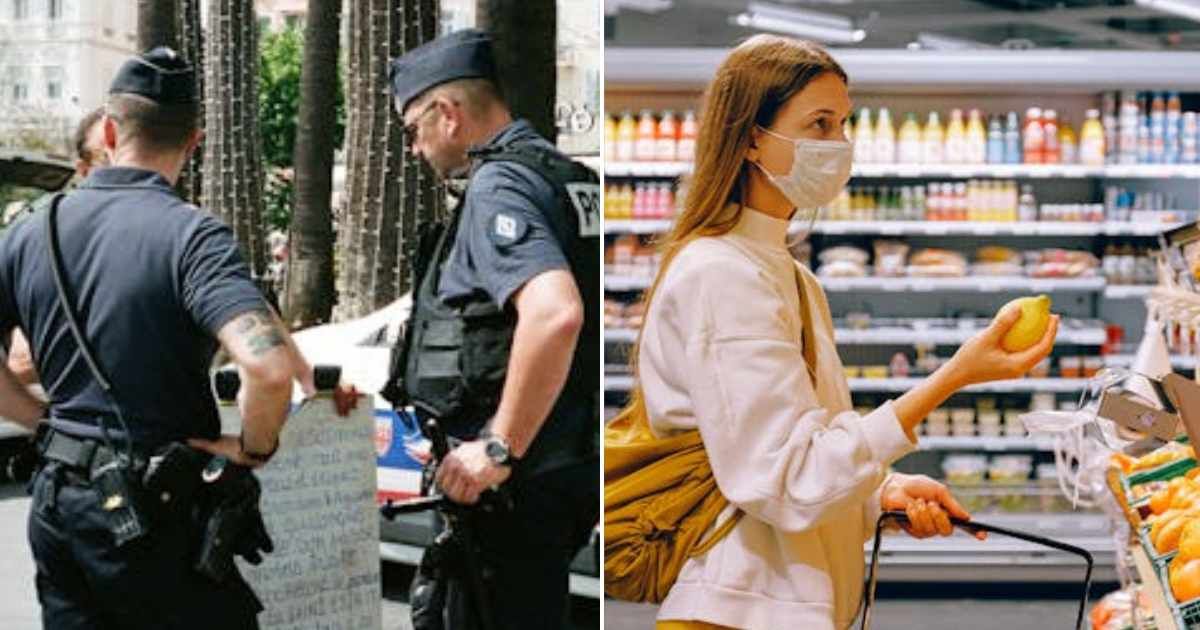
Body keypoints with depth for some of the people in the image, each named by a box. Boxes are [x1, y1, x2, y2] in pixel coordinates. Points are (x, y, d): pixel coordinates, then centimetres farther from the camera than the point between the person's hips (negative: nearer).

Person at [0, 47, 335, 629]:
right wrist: (253, 449, -11)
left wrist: (47, 422, 13)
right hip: (148, 516, -6)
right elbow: (269, 367, -29)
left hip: (54, 503, 6)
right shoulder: (190, 234, -15)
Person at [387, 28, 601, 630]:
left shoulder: (498, 184, -14)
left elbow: (555, 313, -31)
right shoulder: (572, 178, 15)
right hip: (572, 464, 10)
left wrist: (499, 449, -25)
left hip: (520, 480, -10)